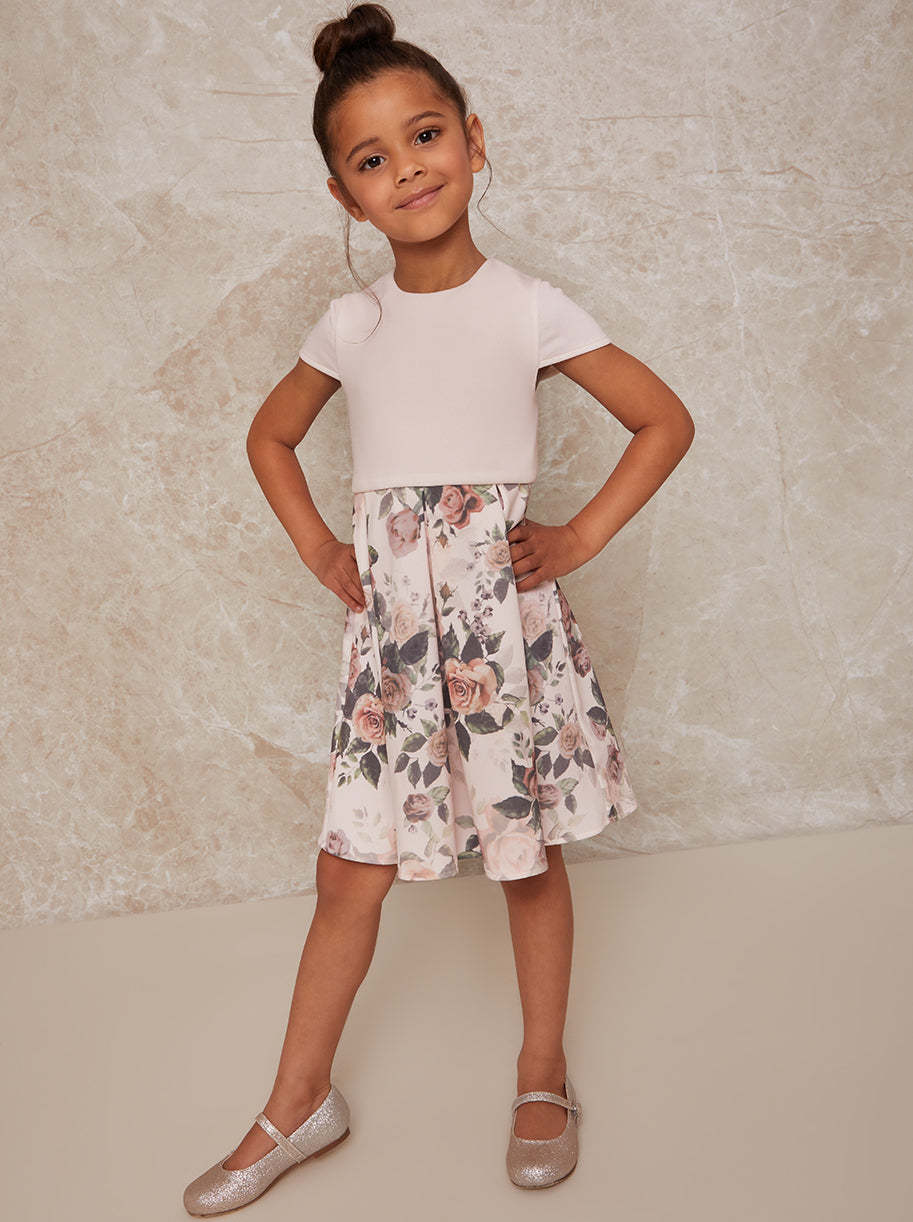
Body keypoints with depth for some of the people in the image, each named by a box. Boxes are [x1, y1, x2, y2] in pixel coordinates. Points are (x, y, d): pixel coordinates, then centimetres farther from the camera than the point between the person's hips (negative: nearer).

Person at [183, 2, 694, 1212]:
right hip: (389, 624, 3)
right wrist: (317, 547, 7)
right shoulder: (351, 324, 4)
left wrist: (581, 535, -6)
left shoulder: (528, 308, -5)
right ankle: (298, 1103, 25)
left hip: (505, 613, -2)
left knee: (529, 857, 11)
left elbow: (665, 421, 1)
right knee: (350, 873, 8)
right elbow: (270, 437, 20)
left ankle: (544, 1077, 32)